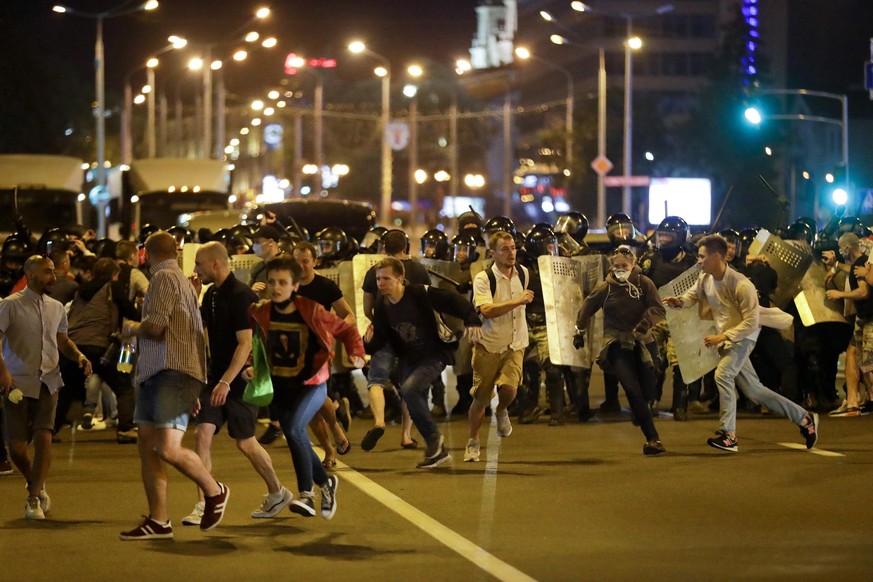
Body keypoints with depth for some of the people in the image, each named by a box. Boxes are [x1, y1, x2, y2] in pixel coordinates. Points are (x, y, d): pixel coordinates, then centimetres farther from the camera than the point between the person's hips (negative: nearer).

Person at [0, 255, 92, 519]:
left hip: (47, 382, 3)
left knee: (43, 437, -13)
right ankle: (35, 485, 27)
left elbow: (63, 341, 23)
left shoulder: (56, 308, 11)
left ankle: (35, 498, -2)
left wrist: (79, 356, 2)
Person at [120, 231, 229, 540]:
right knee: (147, 445, 5)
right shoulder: (182, 280, 25)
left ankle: (215, 492, 5)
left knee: (168, 449, -16)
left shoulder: (164, 278, -7)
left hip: (173, 372, -11)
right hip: (155, 373, 11)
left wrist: (131, 329, 4)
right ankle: (158, 521, 6)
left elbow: (155, 327, -17)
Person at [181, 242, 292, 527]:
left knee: (245, 442, 5)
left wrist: (226, 382, -27)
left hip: (241, 380, -7)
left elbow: (245, 344, -22)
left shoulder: (241, 296, -17)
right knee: (202, 433, -8)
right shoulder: (212, 294, 9)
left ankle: (277, 493, 28)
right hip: (216, 377, 7)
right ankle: (204, 504, -7)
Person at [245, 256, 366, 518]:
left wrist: (357, 354, -15)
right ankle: (325, 482, 36)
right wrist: (252, 368, -13)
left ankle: (307, 494, -20)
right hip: (279, 386, 5)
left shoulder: (311, 311, -11)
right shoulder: (261, 314, -3)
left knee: (294, 428, -27)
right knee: (297, 440, 9)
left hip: (311, 384, -5)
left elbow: (346, 329, 1)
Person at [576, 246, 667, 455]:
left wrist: (646, 322, -29)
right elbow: (587, 308, 16)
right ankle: (653, 439, -21)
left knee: (647, 391, -2)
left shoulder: (644, 283, -1)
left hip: (642, 342, 2)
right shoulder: (605, 288, 0)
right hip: (617, 344, -2)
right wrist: (580, 332, 27)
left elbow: (658, 309, -10)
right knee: (633, 390, -17)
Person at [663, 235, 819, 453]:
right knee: (753, 390, 10)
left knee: (722, 374, -29)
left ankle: (728, 436, -26)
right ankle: (804, 419, 22)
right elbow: (692, 296, 14)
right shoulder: (705, 279, -3)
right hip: (726, 339, 8)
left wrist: (721, 337, -29)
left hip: (743, 337, -8)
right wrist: (678, 301, -10)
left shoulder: (741, 285, -25)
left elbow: (751, 323, -24)